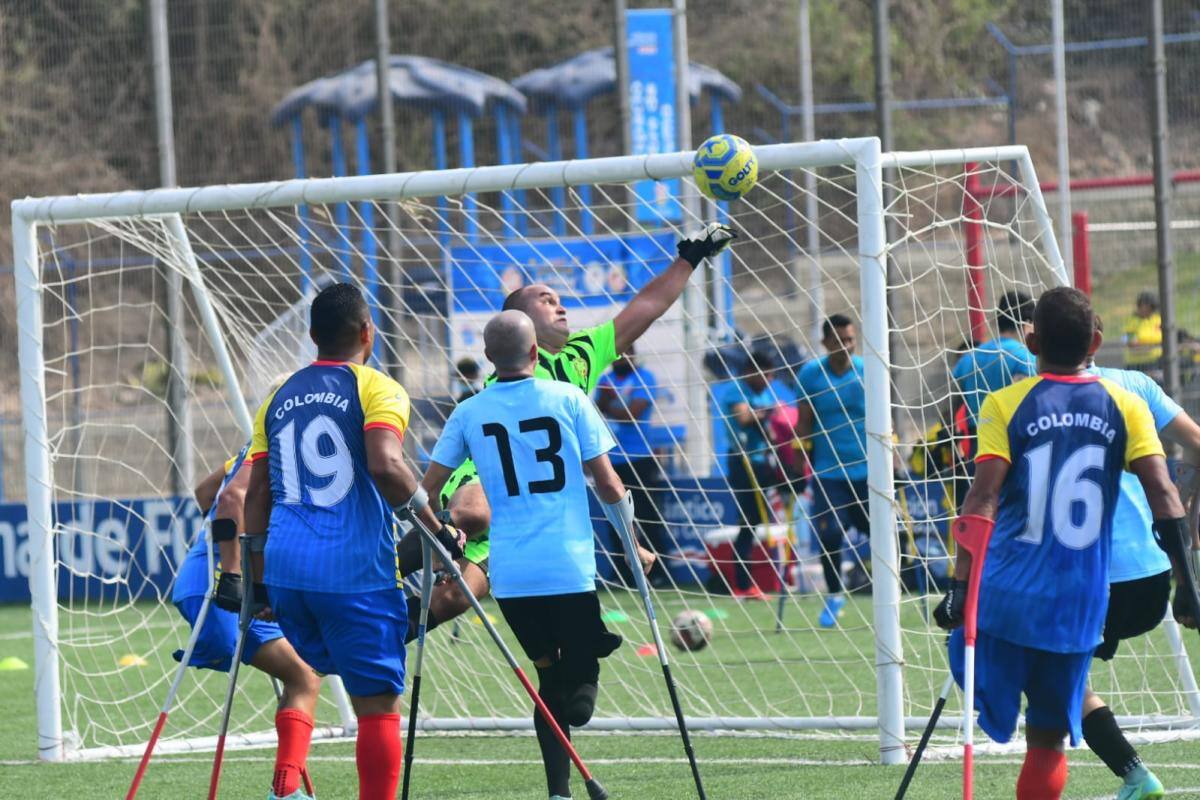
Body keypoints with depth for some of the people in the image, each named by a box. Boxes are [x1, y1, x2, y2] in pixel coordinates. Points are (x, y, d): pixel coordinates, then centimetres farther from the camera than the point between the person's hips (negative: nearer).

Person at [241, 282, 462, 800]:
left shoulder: (279, 399, 15)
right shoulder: (376, 390, -3)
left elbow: (256, 496, 14)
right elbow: (384, 465, -21)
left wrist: (258, 580, 20)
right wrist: (436, 526, -13)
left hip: (286, 566, 6)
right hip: (356, 572, -6)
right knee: (379, 706, -2)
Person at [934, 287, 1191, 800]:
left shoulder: (1005, 406, -1)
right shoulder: (1125, 407, 4)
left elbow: (983, 500, -10)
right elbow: (1164, 496, -4)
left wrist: (960, 586, -13)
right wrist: (1186, 585, -1)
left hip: (1005, 596, -2)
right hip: (1080, 604, 2)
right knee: (1048, 739, 10)